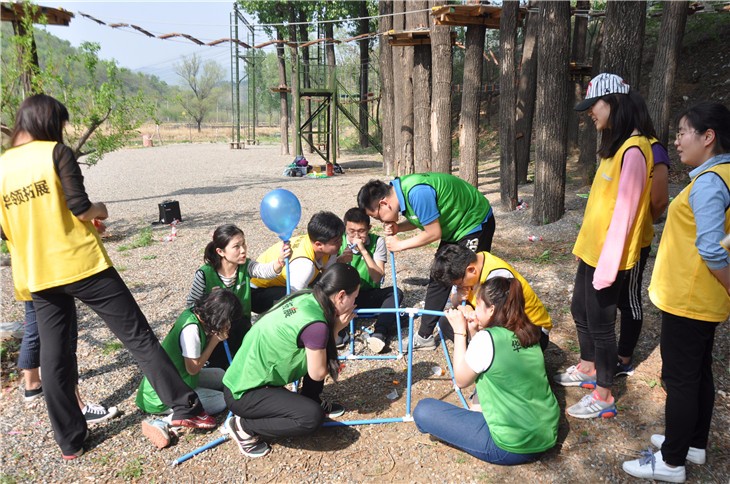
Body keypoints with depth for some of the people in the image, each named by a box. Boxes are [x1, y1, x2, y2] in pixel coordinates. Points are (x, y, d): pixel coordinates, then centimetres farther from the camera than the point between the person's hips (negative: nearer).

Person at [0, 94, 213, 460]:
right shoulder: (57, 153, -8)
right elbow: (81, 209, -15)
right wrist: (100, 209, 5)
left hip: (38, 277, 6)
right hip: (82, 264, -5)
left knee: (55, 357, 12)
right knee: (138, 336, 2)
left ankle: (70, 441, 22)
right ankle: (185, 407, 5)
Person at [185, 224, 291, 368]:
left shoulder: (246, 266, -13)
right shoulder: (205, 274, -19)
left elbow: (267, 271, -35)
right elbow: (191, 303, -9)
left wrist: (280, 260, -56)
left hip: (241, 330, 2)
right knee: (220, 366, 4)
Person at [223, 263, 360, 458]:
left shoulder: (305, 298, -4)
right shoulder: (315, 324, -28)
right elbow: (318, 374, -13)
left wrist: (334, 327, -4)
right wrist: (336, 328, -8)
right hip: (244, 393, -9)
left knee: (320, 354, 8)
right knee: (312, 416, -21)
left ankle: (310, 401, 27)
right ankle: (243, 426, -3)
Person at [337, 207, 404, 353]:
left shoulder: (377, 242, -9)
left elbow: (377, 278, -17)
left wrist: (364, 251, -26)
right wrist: (340, 260, -33)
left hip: (369, 296, 0)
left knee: (396, 292, -27)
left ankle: (379, 334, -42)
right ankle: (339, 331, -34)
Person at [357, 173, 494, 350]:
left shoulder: (417, 192, -35)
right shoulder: (398, 189, -6)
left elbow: (433, 233, -28)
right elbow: (422, 219, 6)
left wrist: (400, 245, -18)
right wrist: (397, 228, -12)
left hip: (476, 223, -9)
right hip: (455, 226, 9)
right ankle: (425, 336, 18)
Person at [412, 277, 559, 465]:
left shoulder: (487, 338, -19)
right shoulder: (528, 333, 2)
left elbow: (461, 380, -3)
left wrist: (460, 331, 0)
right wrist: (474, 333, 6)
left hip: (513, 446, -8)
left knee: (423, 410, -4)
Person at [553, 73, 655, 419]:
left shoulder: (633, 150, -20)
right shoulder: (615, 144, 11)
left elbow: (624, 212, -23)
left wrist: (607, 266, -21)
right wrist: (589, 246, 16)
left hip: (609, 256, -9)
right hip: (591, 248, 10)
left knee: (600, 322, 2)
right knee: (581, 310, 21)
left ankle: (603, 397, 18)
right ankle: (587, 370, 42)